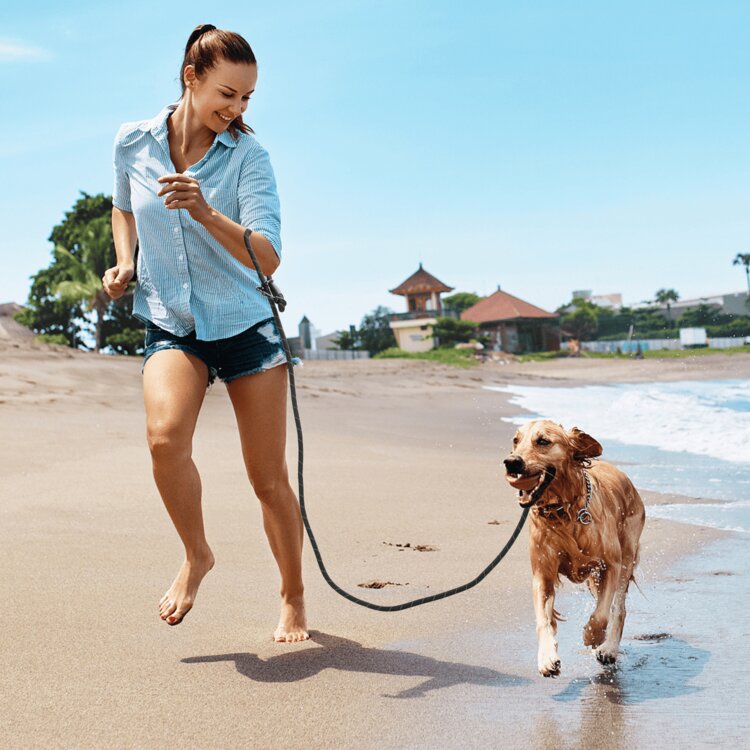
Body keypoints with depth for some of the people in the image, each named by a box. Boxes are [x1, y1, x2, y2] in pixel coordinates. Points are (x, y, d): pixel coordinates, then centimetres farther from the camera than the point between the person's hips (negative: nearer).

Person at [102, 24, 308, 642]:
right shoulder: (133, 143, -1)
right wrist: (125, 263, 4)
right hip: (171, 326, 1)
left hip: (248, 325, -1)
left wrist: (206, 212, -33)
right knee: (165, 436, -28)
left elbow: (267, 257, -19)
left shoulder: (248, 155, -9)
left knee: (270, 479, 2)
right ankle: (196, 556, -1)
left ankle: (294, 598, 23)